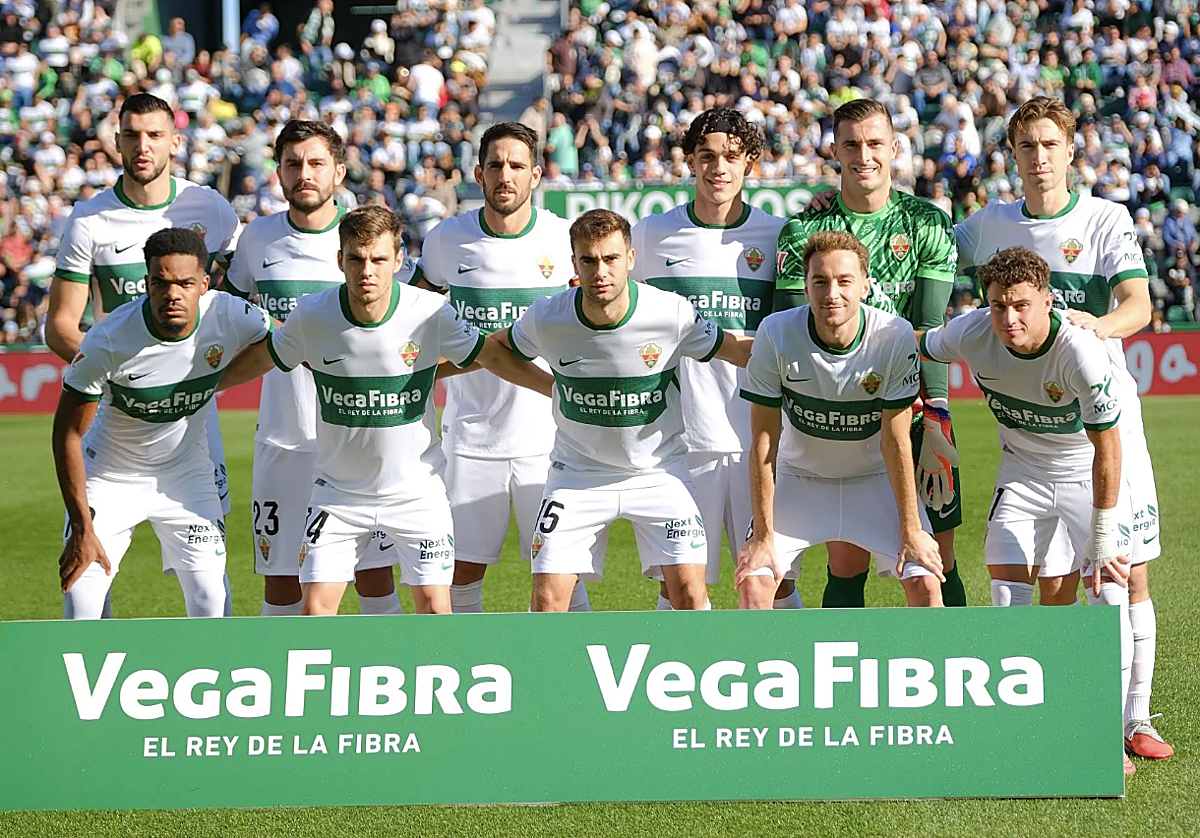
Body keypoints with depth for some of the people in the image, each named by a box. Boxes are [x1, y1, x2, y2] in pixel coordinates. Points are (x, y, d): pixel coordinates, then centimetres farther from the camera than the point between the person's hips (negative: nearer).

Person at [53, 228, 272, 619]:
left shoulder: (230, 317, -22)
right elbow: (68, 434, -20)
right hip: (110, 473, -2)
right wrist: (82, 528, -21)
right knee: (80, 605, -11)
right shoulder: (109, 341, -29)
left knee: (210, 604, -5)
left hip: (186, 472, 2)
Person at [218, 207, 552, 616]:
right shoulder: (311, 316, -13)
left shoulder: (432, 313, -16)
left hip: (416, 488, -1)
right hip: (338, 488, 1)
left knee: (434, 606, -4)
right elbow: (257, 360, 6)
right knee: (316, 606, -5)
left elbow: (496, 356, 0)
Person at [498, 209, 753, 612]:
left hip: (658, 469, -1)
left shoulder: (672, 314, -19)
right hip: (578, 470, 1)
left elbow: (737, 350, -3)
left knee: (689, 593, -11)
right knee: (548, 598, -7)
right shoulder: (547, 318, -16)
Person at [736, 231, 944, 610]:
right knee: (754, 581, -14)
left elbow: (895, 441, -18)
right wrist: (763, 535, -16)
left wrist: (911, 530, -15)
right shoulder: (775, 334, -24)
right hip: (800, 475, 0)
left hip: (876, 478, 0)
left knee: (926, 585, -13)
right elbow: (764, 440, -17)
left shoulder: (895, 336, -25)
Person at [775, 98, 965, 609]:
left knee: (938, 560, 0)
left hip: (916, 412, 0)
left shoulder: (928, 224, 3)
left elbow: (931, 331, -4)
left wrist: (934, 424, -14)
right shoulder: (805, 231, 2)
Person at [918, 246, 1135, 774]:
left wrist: (1102, 543, -21)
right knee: (1009, 594, -7)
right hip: (1023, 469, 3)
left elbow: (1107, 449, -26)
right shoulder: (971, 335, -22)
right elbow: (922, 347, 3)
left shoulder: (1081, 353, -34)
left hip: (1089, 473, -3)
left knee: (1108, 593, -12)